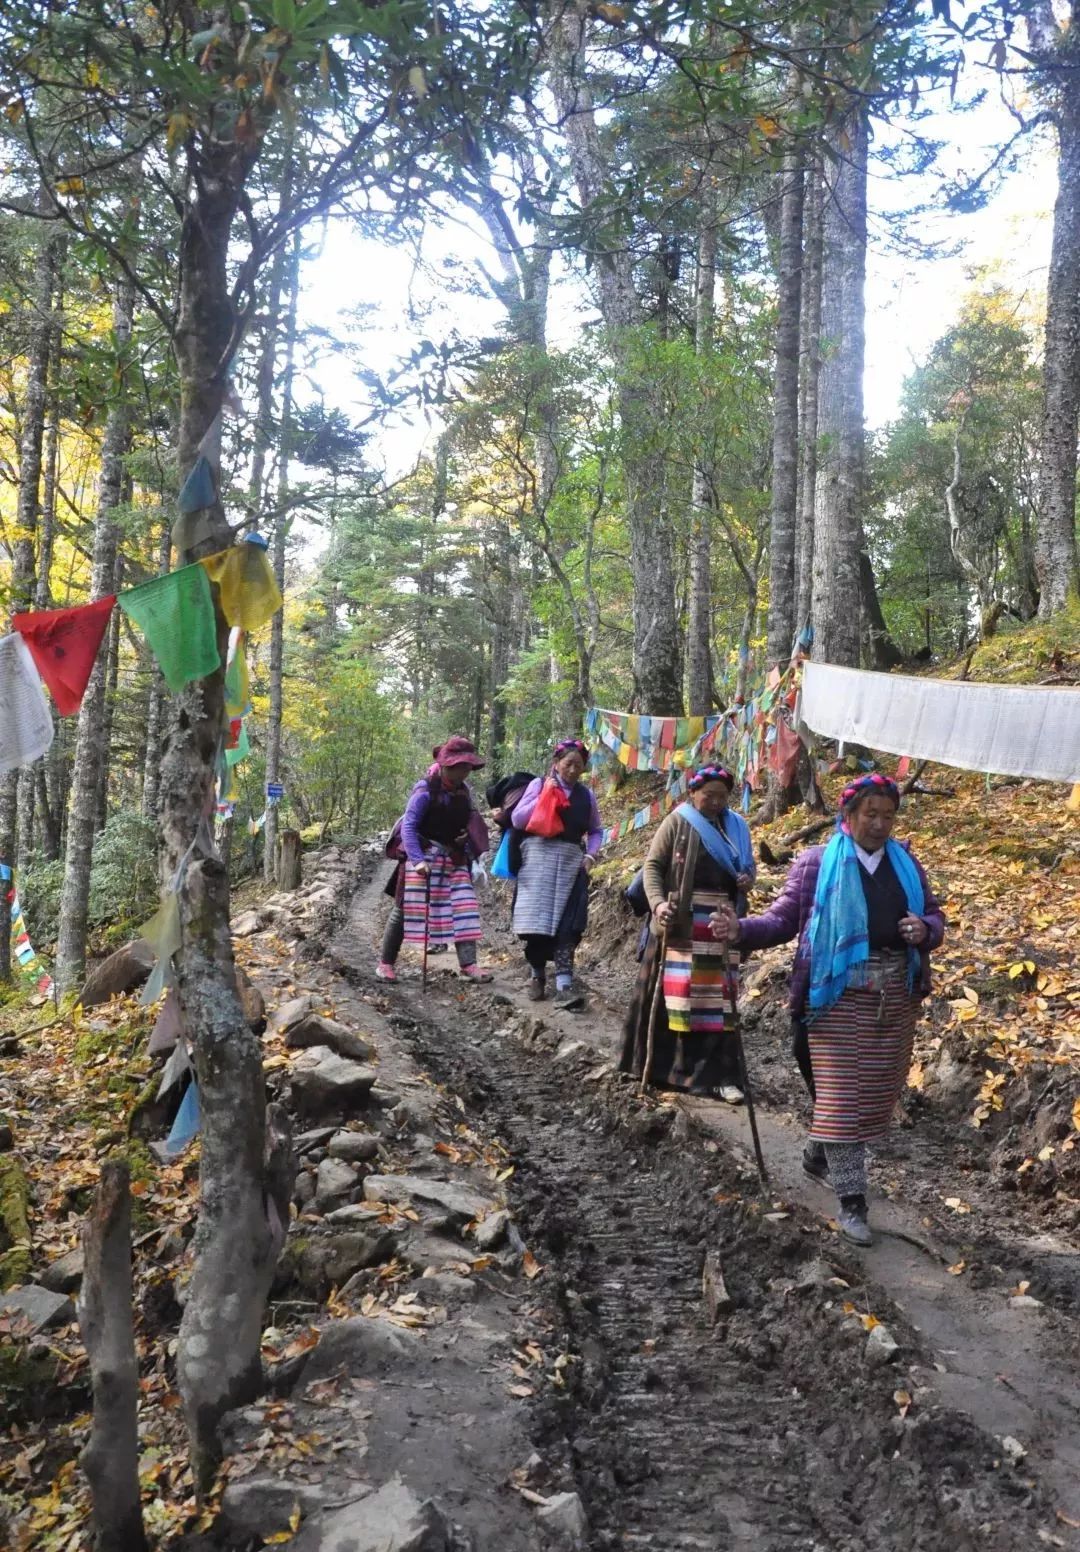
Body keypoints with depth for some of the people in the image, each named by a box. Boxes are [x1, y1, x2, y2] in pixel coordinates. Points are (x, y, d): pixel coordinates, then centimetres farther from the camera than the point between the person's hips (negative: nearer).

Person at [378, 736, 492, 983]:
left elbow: (468, 821, 23)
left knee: (464, 907, -5)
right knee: (406, 908, -1)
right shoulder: (425, 790, -14)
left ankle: (468, 964, -5)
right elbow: (408, 826, -17)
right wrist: (417, 859, -28)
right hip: (424, 855, -6)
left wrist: (467, 837, 1)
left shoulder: (463, 791, 7)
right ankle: (386, 962, 11)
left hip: (454, 858, 6)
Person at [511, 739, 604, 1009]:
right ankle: (537, 975, 16)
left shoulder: (586, 795, 11)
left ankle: (564, 986, -13)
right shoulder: (539, 784, 3)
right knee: (538, 918, -3)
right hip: (539, 857, -2)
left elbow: (596, 830, 23)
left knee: (566, 922, -7)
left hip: (571, 861, 2)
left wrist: (590, 855, 6)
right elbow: (517, 819, -2)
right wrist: (545, 796, -8)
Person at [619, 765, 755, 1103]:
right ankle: (661, 1064, 14)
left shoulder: (736, 827, 12)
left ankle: (719, 1073, 7)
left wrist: (748, 878, -2)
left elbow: (749, 865, 22)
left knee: (718, 996, 4)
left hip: (720, 924, 4)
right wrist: (658, 902, -20)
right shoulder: (678, 821, -2)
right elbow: (652, 864, -5)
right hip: (680, 922, -4)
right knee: (673, 992, 1)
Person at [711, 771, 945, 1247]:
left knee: (877, 1093, 14)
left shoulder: (906, 863, 9)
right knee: (841, 1096, -5)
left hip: (896, 995, 5)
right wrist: (741, 930, -23)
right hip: (839, 994, -5)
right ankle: (851, 1200, 3)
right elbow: (782, 919, -4)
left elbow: (934, 915, 15)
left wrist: (924, 930, -9)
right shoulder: (816, 863, -2)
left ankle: (819, 1154, 38)